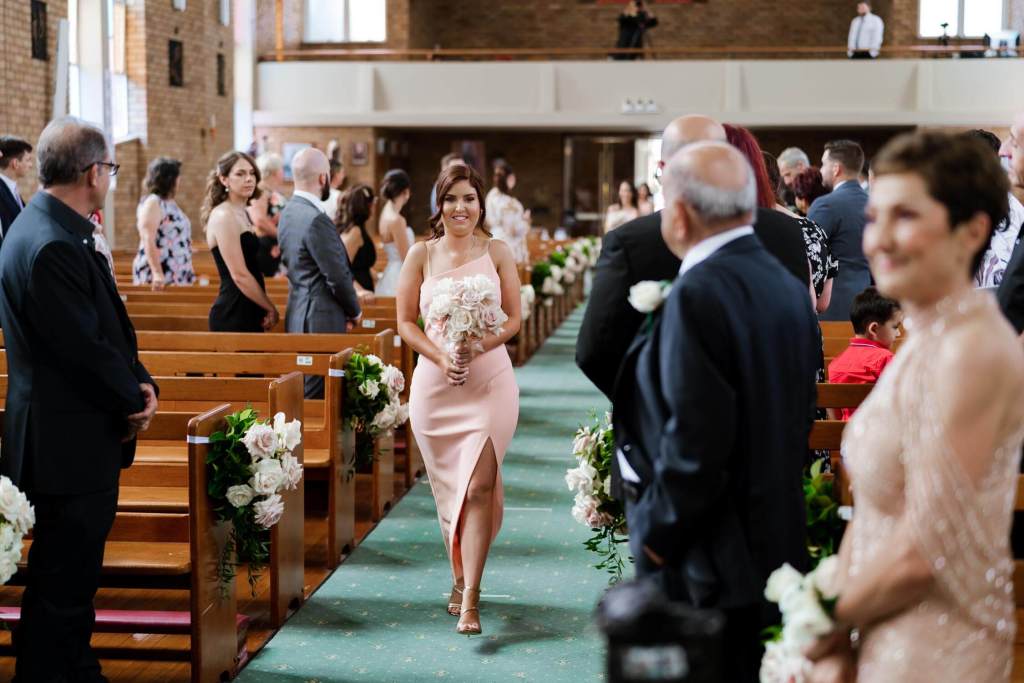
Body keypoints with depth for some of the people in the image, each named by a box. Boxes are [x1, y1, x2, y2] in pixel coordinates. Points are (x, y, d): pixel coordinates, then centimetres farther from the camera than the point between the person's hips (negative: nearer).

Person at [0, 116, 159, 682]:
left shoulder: (53, 230, 11)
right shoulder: (51, 247, -23)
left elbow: (107, 327, 13)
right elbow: (86, 348, -23)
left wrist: (140, 383, -1)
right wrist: (135, 399, -8)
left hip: (81, 437, 11)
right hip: (69, 444, -11)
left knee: (74, 575, 20)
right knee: (61, 584, 0)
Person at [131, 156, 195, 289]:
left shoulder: (170, 203, 16)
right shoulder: (152, 202, -10)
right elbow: (148, 241, -19)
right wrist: (157, 273, -27)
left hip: (177, 276, 9)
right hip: (160, 278, -9)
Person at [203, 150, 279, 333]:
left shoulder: (242, 214, 16)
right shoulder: (224, 216, -12)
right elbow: (240, 276, -16)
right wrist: (271, 309, -9)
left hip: (249, 313, 9)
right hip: (233, 313, -9)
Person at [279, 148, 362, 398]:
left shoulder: (289, 212, 10)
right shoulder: (316, 220, -19)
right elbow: (338, 276, -18)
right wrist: (354, 312, 1)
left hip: (298, 318, 10)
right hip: (320, 321, -10)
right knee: (317, 395, -6)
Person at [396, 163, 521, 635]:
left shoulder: (497, 253, 3)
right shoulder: (421, 255, 4)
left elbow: (513, 319, 2)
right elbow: (406, 322, 4)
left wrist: (476, 347, -15)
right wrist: (440, 356, -11)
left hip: (490, 380, -2)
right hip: (435, 384, 2)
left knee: (479, 487, -11)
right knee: (448, 488, 11)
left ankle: (470, 600, -8)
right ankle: (460, 580, 30)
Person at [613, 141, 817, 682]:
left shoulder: (699, 293, -20)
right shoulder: (787, 286, 6)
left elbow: (695, 438, -23)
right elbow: (798, 418, 11)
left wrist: (657, 536, -11)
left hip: (709, 562, -9)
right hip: (776, 549, 9)